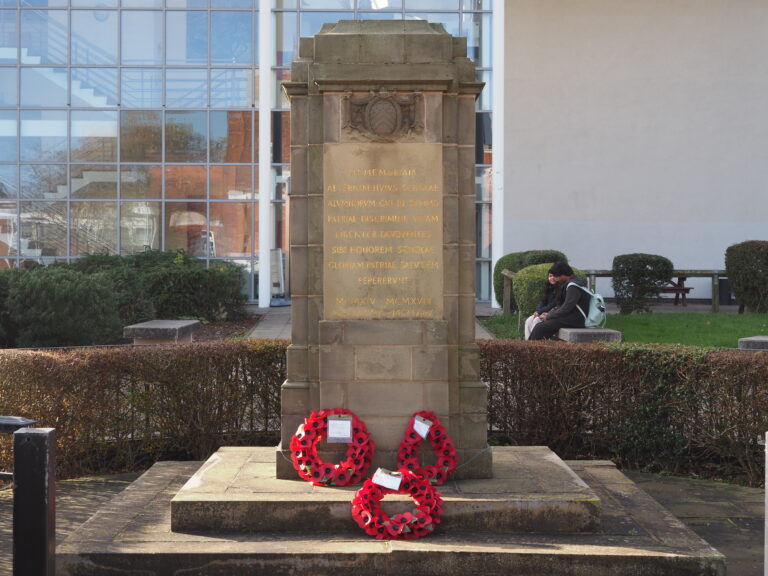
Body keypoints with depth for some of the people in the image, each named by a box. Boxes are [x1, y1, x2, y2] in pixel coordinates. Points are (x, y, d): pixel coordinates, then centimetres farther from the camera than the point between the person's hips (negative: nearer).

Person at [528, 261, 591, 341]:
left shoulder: (574, 286, -17)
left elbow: (566, 308, -20)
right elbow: (564, 305, 20)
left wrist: (548, 316, -9)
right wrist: (549, 313, 8)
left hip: (575, 321, -10)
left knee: (539, 328, -18)